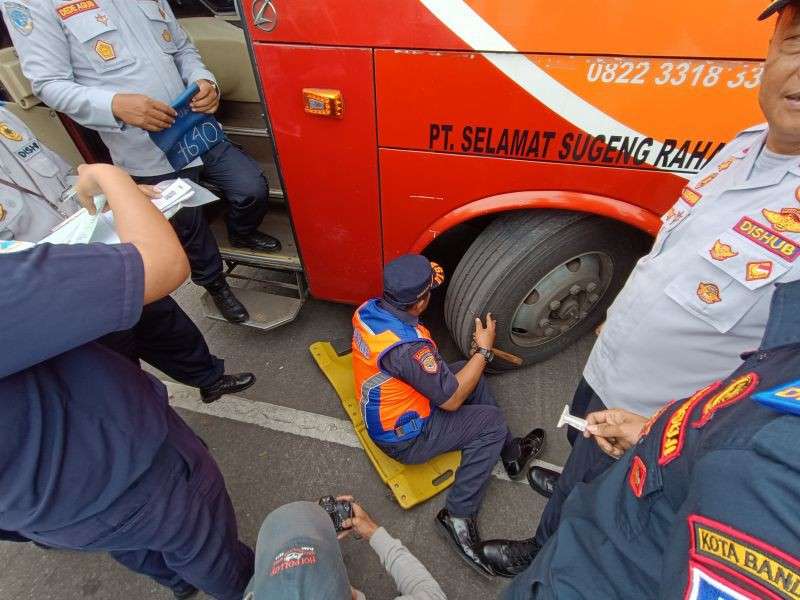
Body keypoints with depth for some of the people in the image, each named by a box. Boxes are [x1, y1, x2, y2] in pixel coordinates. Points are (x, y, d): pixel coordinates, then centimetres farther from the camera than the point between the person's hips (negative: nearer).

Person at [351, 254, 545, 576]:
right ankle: (459, 515, 7)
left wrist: (424, 280, -5)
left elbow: (396, 304, 12)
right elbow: (451, 400, -23)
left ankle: (512, 451, 27)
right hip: (404, 438, -8)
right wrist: (484, 349, -14)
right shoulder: (408, 347, -37)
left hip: (379, 413, 8)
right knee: (491, 422, -1)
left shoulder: (367, 309, -13)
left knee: (470, 374, 14)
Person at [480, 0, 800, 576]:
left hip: (656, 423, -6)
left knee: (580, 508, 21)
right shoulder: (747, 144, -6)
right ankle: (577, 486, 67)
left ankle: (539, 558, 52)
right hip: (605, 370, 6)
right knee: (582, 446, 34)